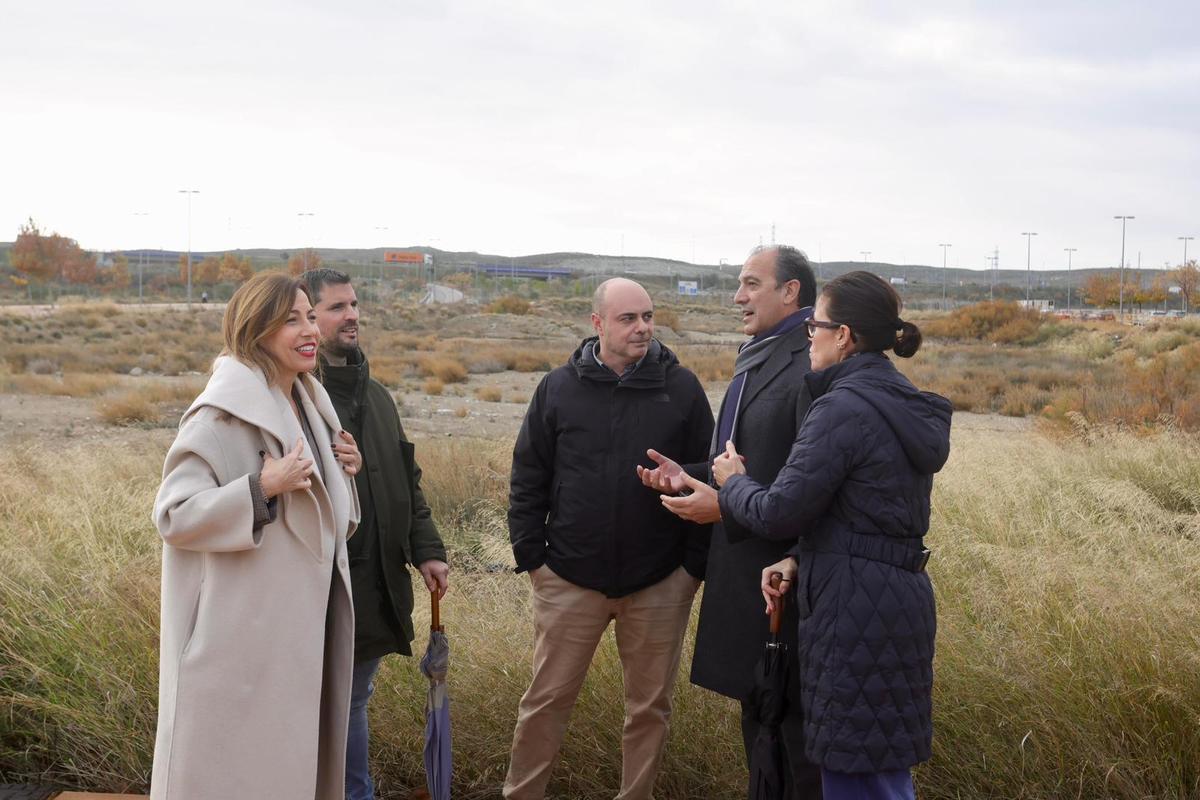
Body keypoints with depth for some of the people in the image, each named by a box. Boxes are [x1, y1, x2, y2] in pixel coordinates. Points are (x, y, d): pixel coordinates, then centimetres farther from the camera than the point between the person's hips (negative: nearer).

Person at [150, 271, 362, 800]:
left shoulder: (306, 404, 10)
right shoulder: (222, 415, -15)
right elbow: (172, 515, -18)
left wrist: (342, 472, 1)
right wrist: (263, 488, -27)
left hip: (300, 625, 8)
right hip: (243, 634, -8)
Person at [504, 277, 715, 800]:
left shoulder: (681, 388, 0)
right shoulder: (559, 388, 1)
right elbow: (528, 480, 5)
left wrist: (696, 564, -2)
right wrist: (531, 556, 0)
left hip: (660, 584, 0)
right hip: (570, 580, 0)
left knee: (650, 707, 11)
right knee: (546, 700, 8)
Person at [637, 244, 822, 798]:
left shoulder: (812, 368, -18)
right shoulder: (754, 362, 14)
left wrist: (727, 508, -20)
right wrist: (689, 477, 5)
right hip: (741, 571, 10)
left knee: (795, 726, 1)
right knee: (756, 717, 20)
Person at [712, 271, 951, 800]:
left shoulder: (843, 408, -17)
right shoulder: (905, 407, 13)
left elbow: (779, 512, -16)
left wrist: (732, 483, 4)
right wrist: (798, 559, 5)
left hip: (857, 612, -9)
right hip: (899, 597, 10)